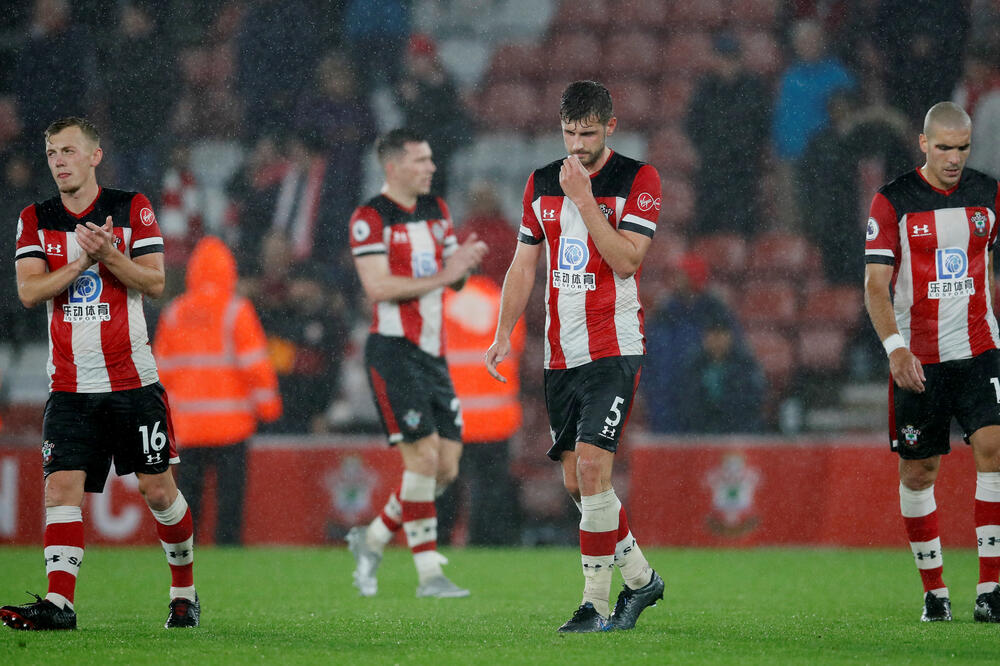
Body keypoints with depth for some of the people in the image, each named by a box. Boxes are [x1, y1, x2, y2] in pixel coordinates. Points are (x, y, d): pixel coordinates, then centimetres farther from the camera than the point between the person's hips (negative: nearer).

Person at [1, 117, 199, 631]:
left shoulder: (132, 208, 2)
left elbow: (155, 282, -5)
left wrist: (108, 256, -21)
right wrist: (80, 262, -19)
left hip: (132, 380, -1)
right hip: (70, 385, 2)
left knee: (157, 488, 3)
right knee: (62, 485, -12)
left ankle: (184, 589, 21)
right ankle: (59, 603, -19)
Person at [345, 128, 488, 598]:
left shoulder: (436, 210, 15)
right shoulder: (370, 218, -9)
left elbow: (453, 280, 18)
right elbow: (378, 287, -18)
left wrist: (466, 261, -5)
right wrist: (442, 275, -20)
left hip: (432, 354, 8)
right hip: (394, 352, -8)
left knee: (446, 468, 4)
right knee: (424, 457, -14)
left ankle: (371, 540, 20)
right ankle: (429, 573, -8)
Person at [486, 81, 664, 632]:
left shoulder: (638, 179, -5)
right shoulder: (541, 183, 11)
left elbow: (626, 260, -16)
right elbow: (524, 263, 17)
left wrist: (583, 198, -19)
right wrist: (504, 334, 9)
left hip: (613, 348, -6)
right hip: (559, 354, 6)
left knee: (591, 465, -17)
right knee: (576, 482, 7)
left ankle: (596, 603, -12)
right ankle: (640, 578, 24)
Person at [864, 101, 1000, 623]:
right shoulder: (892, 202, -5)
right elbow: (875, 285, -9)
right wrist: (895, 346, -22)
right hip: (916, 359, -1)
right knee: (918, 472, 3)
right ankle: (933, 591, 17)